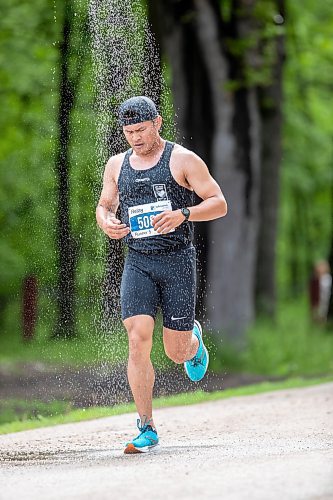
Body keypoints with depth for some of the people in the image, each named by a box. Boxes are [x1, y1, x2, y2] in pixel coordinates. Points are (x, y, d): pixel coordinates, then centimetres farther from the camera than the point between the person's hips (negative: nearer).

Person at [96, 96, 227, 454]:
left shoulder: (183, 160, -2)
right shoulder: (117, 165, 10)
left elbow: (219, 204, -5)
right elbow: (104, 205, 24)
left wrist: (182, 214, -22)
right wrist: (106, 222, -1)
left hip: (177, 261, -2)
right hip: (137, 263, 3)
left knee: (176, 352, 2)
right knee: (138, 341, -14)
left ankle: (193, 340, 41)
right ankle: (146, 429, -9)